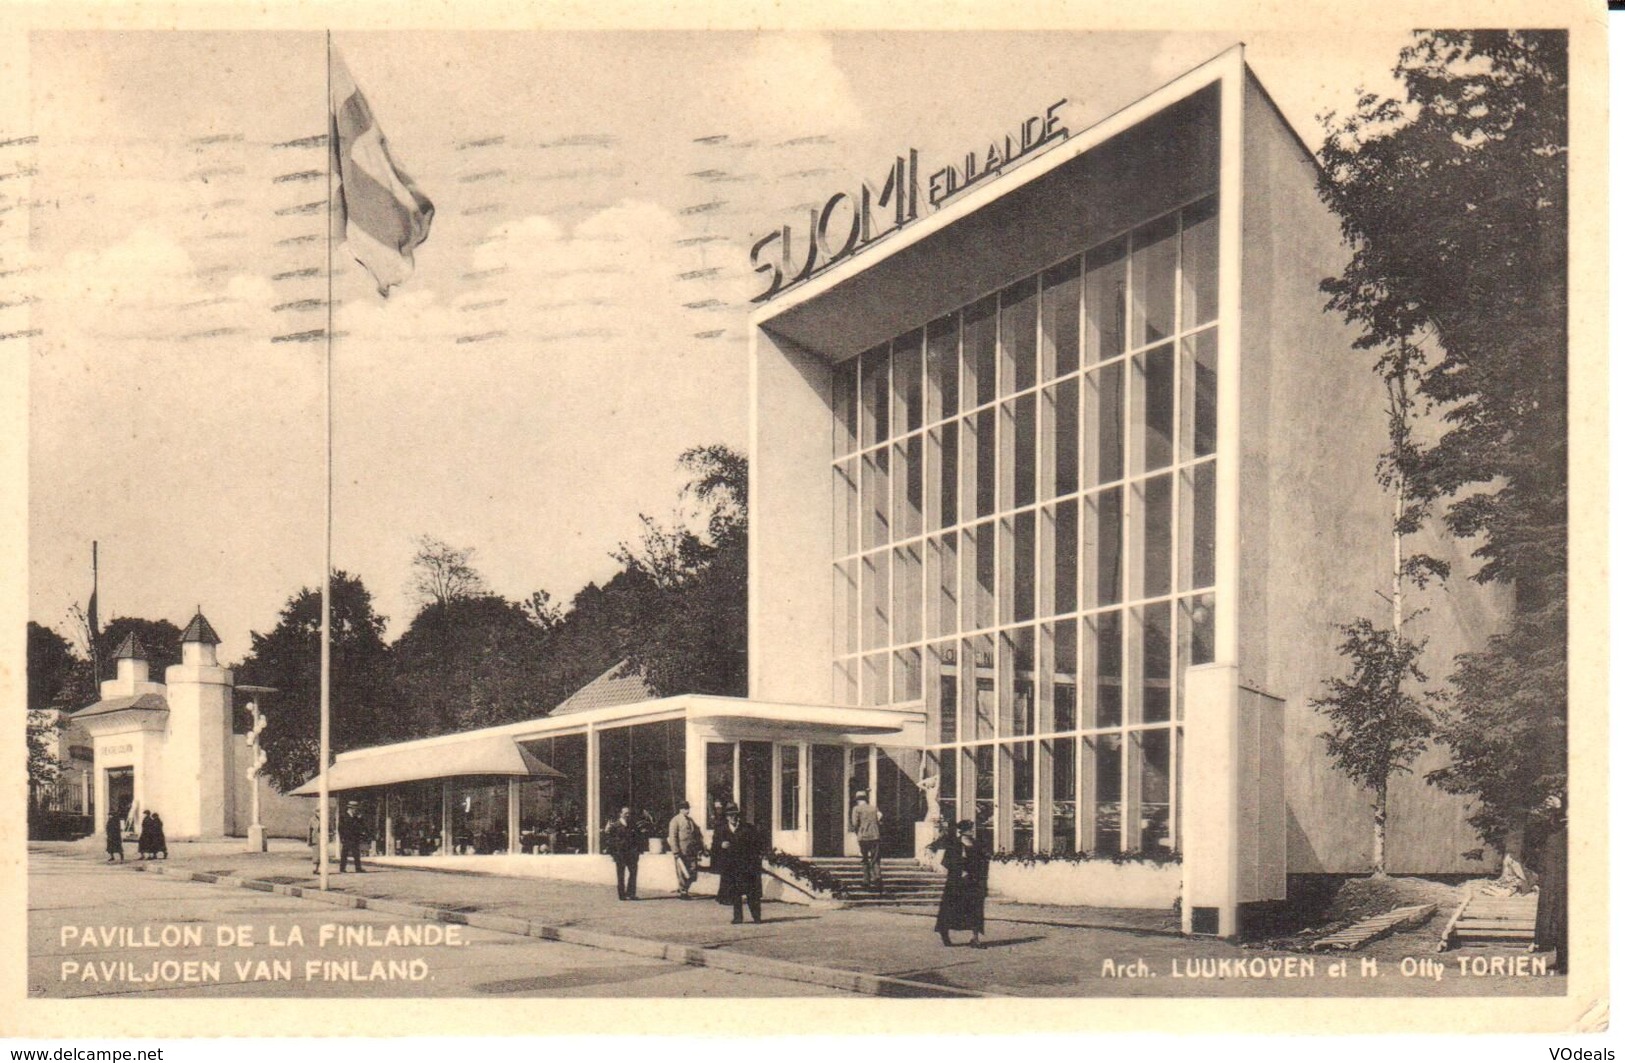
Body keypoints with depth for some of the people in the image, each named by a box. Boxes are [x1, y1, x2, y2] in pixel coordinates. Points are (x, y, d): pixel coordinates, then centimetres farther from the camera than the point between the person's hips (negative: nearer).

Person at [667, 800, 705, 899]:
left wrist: (702, 846, 8)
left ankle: (683, 890, 21)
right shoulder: (675, 820, -5)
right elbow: (672, 837, -10)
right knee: (682, 872, -1)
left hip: (692, 851, 6)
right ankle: (682, 892, 12)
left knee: (693, 871, 4)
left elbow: (697, 833, 19)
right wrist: (676, 852, -17)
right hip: (682, 851, -6)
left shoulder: (690, 820, 17)